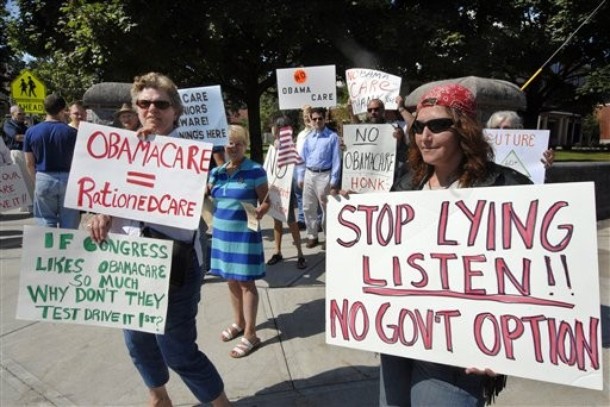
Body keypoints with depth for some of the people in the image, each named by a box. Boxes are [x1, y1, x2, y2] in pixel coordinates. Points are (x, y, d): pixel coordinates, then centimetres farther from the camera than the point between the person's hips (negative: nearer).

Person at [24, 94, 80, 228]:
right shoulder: (71, 132, -7)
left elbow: (29, 163, 3)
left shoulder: (31, 131, -1)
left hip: (43, 179, 2)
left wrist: (37, 179, 18)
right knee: (69, 224, 7)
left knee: (46, 224, 10)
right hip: (67, 179, -1)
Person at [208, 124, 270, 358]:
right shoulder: (216, 172, 8)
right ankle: (238, 322, 34)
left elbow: (266, 201, -9)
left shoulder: (255, 171, -10)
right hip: (221, 232, 6)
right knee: (231, 280, 16)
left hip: (245, 233, -6)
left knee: (246, 282, 0)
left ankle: (250, 335, 10)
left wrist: (260, 212, -29)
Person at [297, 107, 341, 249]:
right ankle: (312, 236, 24)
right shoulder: (308, 137, 10)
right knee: (308, 208, 11)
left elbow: (336, 160, -8)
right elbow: (302, 158, 13)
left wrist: (334, 181, -12)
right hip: (309, 175, 5)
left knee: (327, 208, 4)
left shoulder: (332, 137, -6)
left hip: (324, 175, -5)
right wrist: (300, 177, 10)